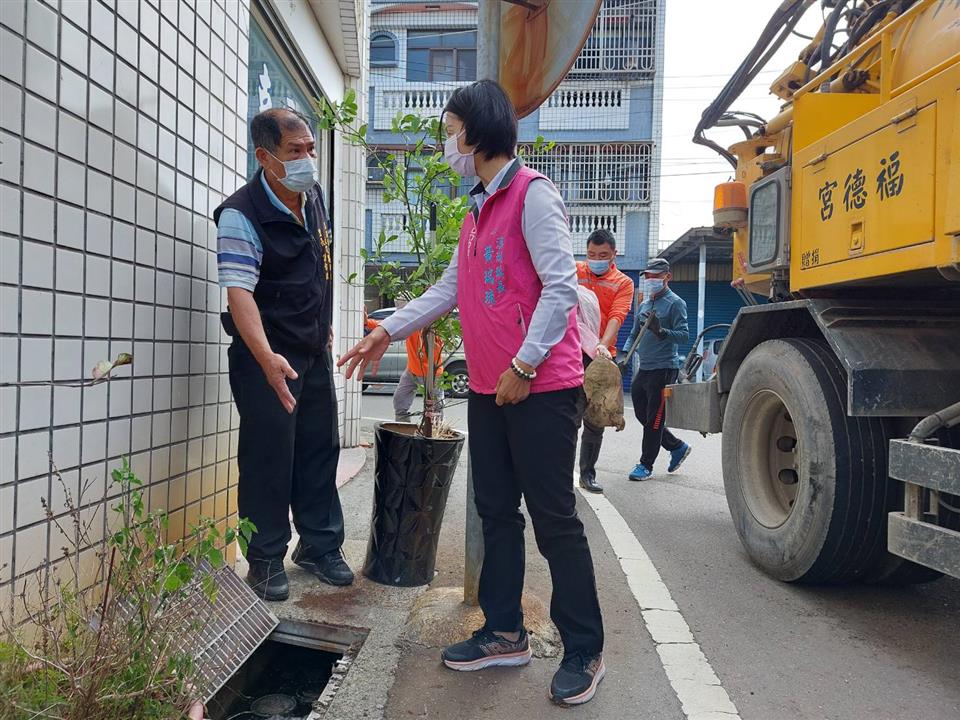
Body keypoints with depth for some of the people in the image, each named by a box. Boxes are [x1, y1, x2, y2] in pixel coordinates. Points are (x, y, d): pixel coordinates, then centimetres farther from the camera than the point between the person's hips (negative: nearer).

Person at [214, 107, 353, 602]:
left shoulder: (314, 197, 6)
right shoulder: (241, 215, -18)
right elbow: (239, 292, -28)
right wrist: (267, 358, -40)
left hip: (315, 351, 7)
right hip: (266, 356, -7)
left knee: (320, 448, 12)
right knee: (268, 457, -1)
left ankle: (319, 546, 27)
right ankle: (266, 560, 16)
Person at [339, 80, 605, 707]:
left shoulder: (532, 193, -9)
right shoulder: (478, 209, 19)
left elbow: (561, 285, -17)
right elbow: (451, 288, 22)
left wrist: (524, 366, -18)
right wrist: (387, 333, 19)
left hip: (540, 386, -9)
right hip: (489, 389, 9)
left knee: (555, 519, -1)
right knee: (497, 513, 14)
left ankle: (585, 653, 15)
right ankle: (505, 634, 29)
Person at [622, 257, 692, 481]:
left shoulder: (675, 303, -6)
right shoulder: (644, 304, 16)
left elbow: (684, 335, -15)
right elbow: (634, 335, 20)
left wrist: (661, 332, -32)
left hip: (663, 368, -8)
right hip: (643, 368, 8)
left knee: (654, 419, -1)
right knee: (642, 415, 13)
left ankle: (646, 465, 10)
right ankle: (677, 447, 30)